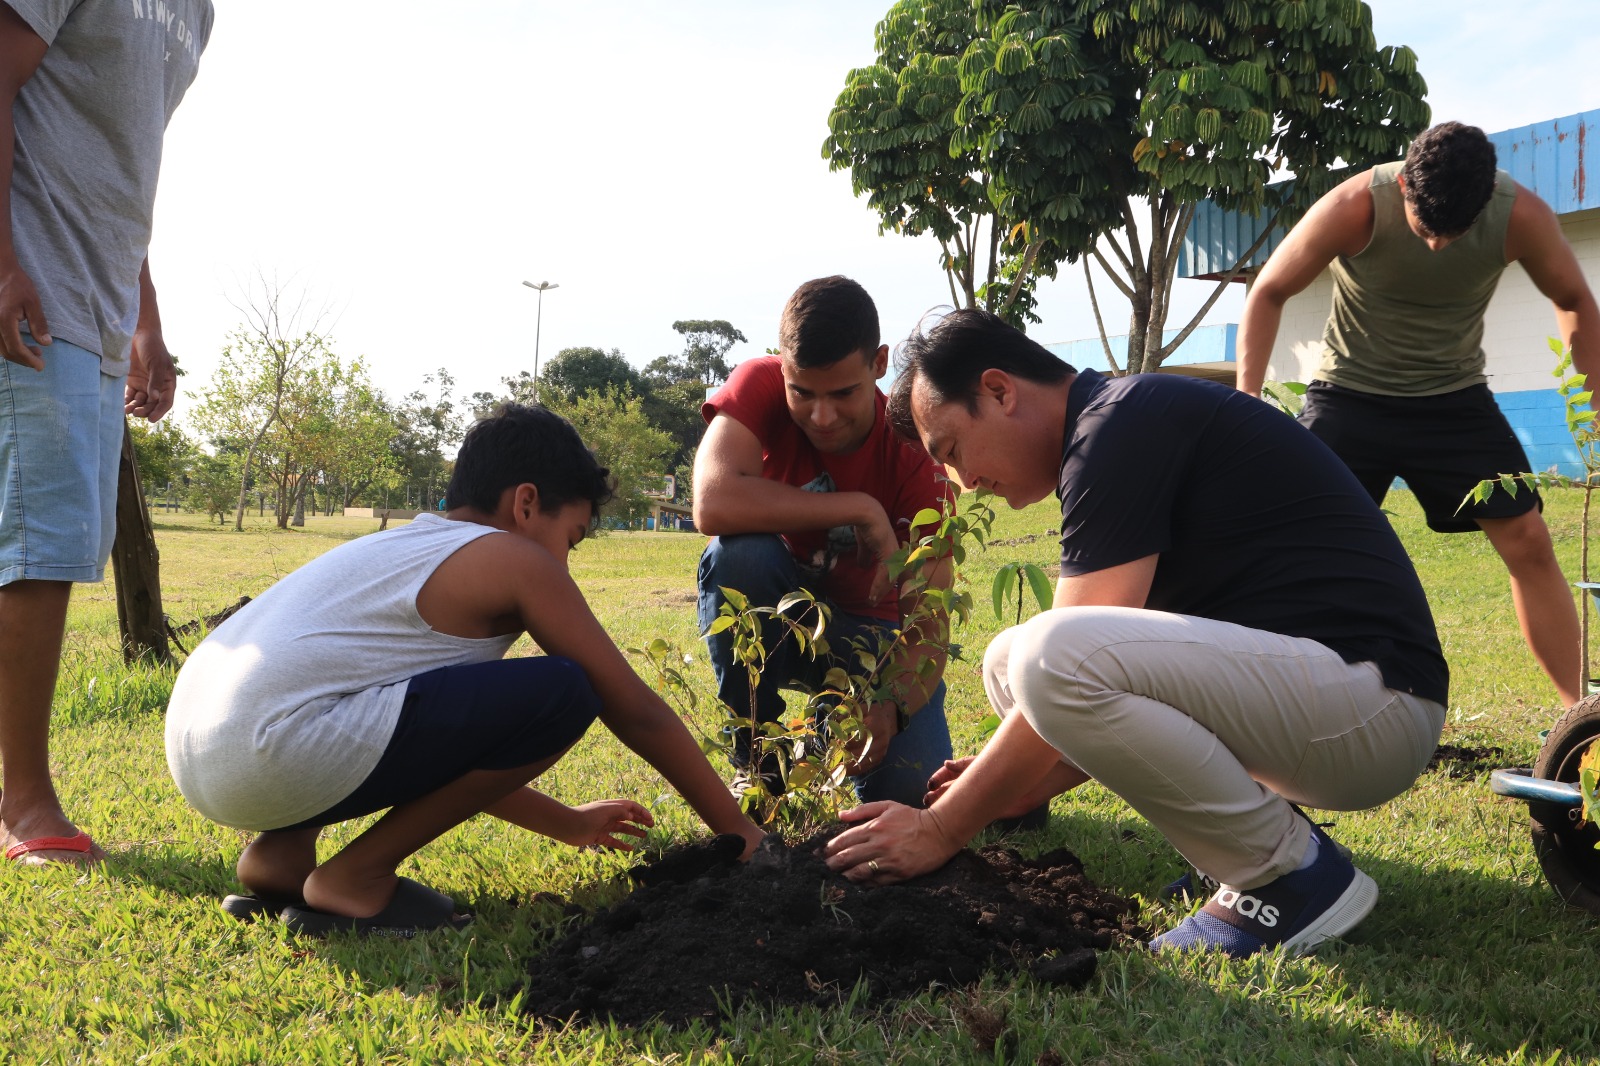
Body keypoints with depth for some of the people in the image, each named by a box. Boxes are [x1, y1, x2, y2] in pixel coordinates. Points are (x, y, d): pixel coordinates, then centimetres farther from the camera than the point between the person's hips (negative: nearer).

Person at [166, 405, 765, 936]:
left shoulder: (407, 544, 27)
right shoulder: (516, 560, 1)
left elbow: (458, 744, 35)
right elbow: (635, 711, 4)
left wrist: (567, 823, 39)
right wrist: (737, 830, 15)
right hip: (274, 757, -10)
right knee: (563, 694, -10)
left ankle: (281, 854, 15)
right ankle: (355, 877, -2)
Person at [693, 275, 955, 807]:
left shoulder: (911, 449, -22)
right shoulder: (759, 385, -21)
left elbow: (929, 624, -24)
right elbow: (713, 504, -41)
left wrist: (894, 706, -44)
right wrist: (859, 508, -36)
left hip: (869, 628, 0)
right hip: (769, 616, 0)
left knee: (914, 791, -22)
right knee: (738, 554, -35)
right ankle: (760, 764, -14)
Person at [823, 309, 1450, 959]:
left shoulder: (1120, 425, -14)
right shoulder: (1130, 422, 17)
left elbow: (1070, 669, -16)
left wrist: (940, 828, -8)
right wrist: (1022, 785, 13)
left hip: (1373, 703, -10)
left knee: (1049, 655, -29)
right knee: (1011, 663, 9)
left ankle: (1291, 875, -9)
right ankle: (1252, 839, 7)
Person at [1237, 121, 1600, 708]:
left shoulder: (1522, 216, -17)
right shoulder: (1355, 206, -24)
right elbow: (1268, 293, -12)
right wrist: (1247, 401, -21)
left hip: (1455, 399, 2)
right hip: (1349, 393, -2)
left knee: (1529, 543, -4)